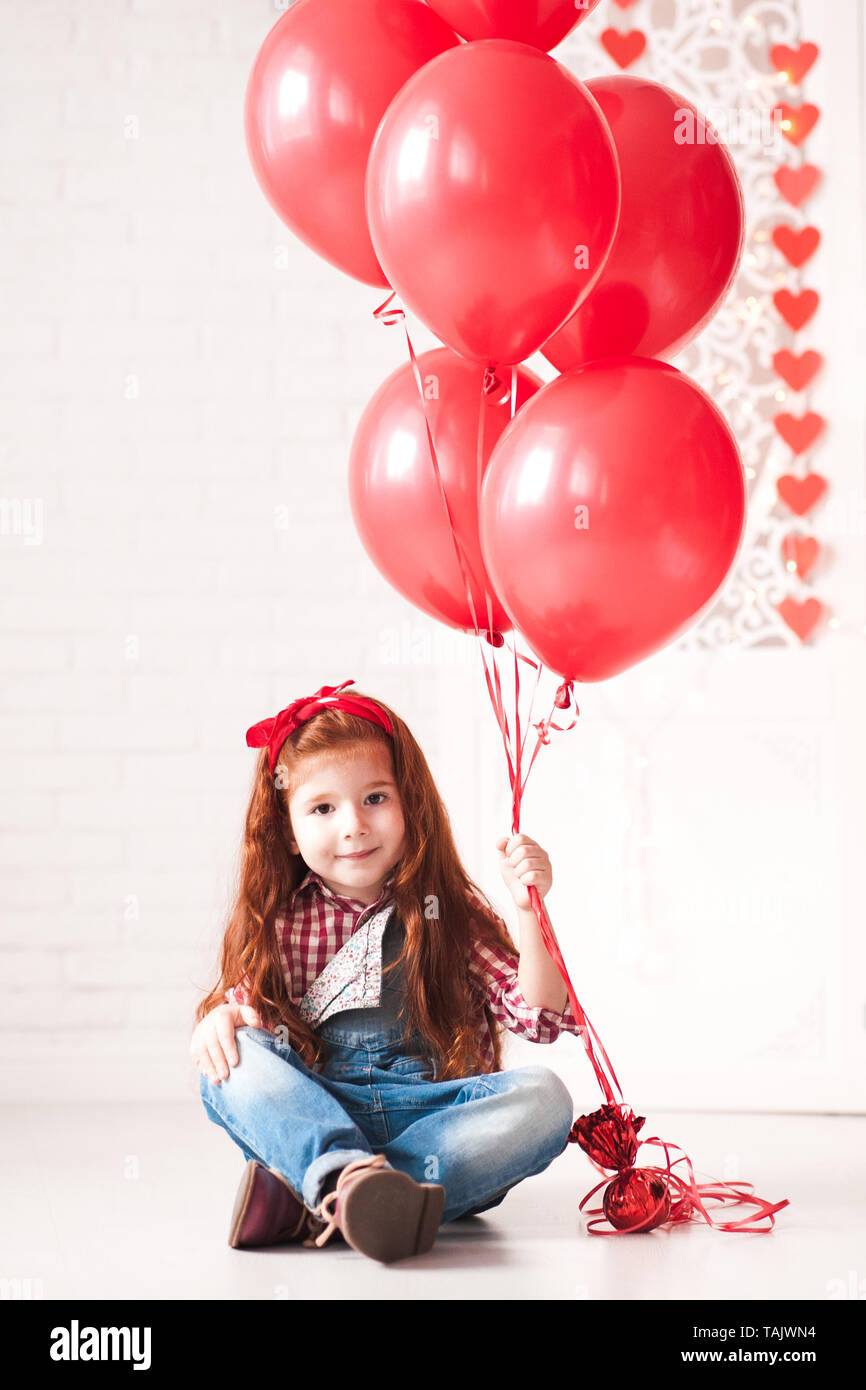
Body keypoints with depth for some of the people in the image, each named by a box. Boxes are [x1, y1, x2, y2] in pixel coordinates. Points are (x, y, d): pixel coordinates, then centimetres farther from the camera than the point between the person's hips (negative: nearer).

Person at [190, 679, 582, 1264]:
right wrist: (219, 1016, -10)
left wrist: (529, 911, -13)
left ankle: (316, 1202, -41)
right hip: (315, 1114, 0)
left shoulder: (452, 914, 9)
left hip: (436, 1115, 0)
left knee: (544, 1097, -27)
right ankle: (348, 1177, -53)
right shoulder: (277, 923, 12)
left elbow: (541, 1016, 1)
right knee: (233, 1062, -24)